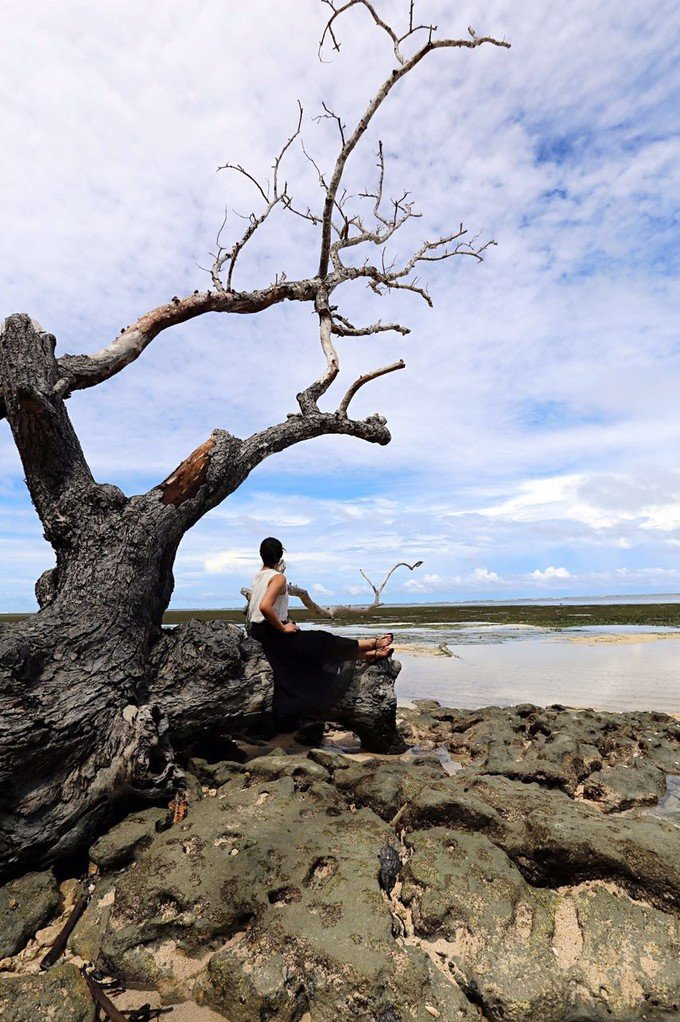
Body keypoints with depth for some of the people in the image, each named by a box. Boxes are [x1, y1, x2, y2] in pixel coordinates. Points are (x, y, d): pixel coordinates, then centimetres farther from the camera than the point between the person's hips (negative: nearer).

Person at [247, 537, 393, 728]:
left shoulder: (258, 576, 7)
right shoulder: (278, 578, -19)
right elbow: (264, 607, -32)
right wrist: (282, 628, -21)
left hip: (259, 631, 10)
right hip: (273, 632, -9)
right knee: (322, 641, 0)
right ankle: (372, 645, 12)